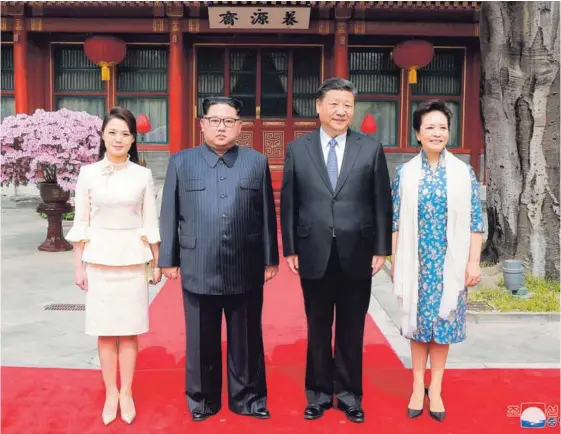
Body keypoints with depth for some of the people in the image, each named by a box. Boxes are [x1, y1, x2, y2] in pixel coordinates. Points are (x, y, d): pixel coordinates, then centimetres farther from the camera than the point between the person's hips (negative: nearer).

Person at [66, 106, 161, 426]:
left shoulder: (143, 175, -1)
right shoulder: (88, 173, -1)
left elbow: (151, 223, 3)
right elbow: (80, 224, 2)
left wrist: (157, 263, 4)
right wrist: (78, 265, 0)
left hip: (133, 259, 0)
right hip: (99, 259, 0)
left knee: (129, 330, 7)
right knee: (105, 330, 8)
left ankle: (127, 393, 20)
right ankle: (111, 393, 22)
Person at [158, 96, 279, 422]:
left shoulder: (257, 162, 5)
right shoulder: (181, 163, 5)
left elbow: (267, 215, 5)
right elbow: (169, 216, 4)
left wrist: (270, 259, 4)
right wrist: (168, 259, 3)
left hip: (246, 271, 1)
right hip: (198, 270, 0)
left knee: (247, 340, 12)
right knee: (202, 341, 13)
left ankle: (248, 398, 29)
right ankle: (202, 399, 30)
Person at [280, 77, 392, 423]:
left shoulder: (372, 149, 2)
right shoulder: (298, 149, 2)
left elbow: (382, 203, 2)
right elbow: (289, 203, 3)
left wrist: (381, 249, -2)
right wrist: (290, 249, 0)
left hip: (356, 255, 0)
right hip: (314, 255, 0)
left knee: (351, 330, 11)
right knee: (318, 329, 12)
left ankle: (349, 395, 28)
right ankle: (319, 394, 28)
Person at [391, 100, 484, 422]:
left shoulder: (463, 172, 0)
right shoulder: (405, 172, 1)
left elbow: (475, 222, 0)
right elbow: (396, 221, 2)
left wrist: (474, 263, -4)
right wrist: (394, 261, 1)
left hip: (451, 263, 0)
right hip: (416, 262, 0)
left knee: (444, 322, 8)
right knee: (418, 322, 9)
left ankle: (436, 388, 22)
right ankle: (418, 386, 23)